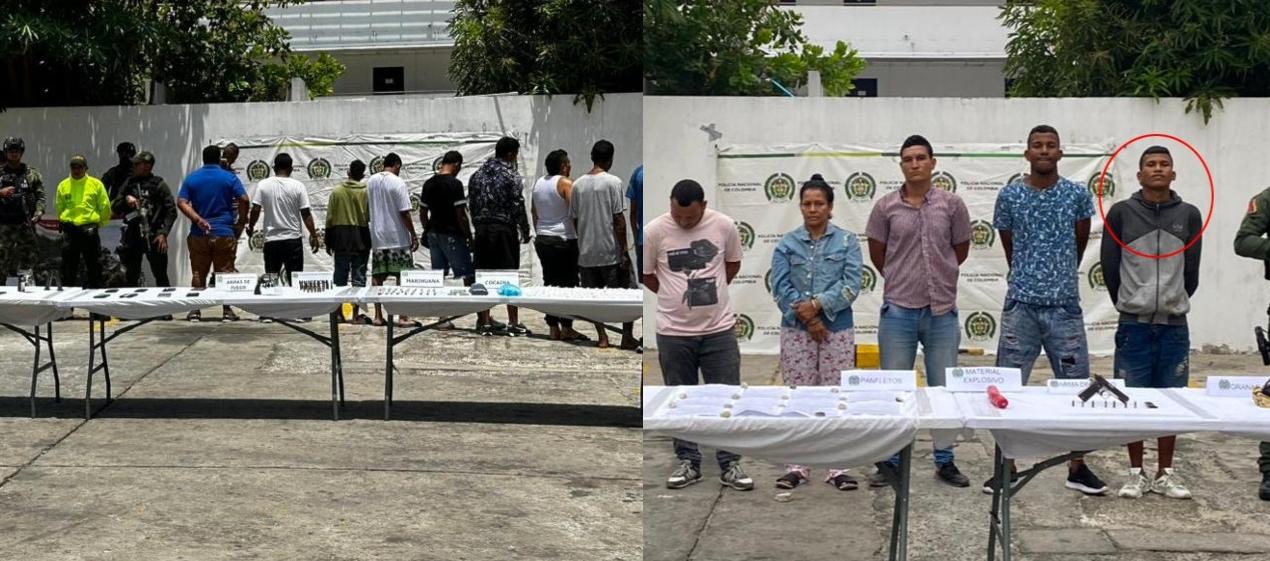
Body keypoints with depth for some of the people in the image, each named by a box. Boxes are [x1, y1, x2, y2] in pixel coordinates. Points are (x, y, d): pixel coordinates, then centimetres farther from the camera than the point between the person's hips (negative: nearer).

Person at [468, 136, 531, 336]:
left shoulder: (477, 175, 9)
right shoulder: (511, 176, -8)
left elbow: (472, 204, 11)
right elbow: (518, 207, -10)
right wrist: (525, 231, 1)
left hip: (482, 230, 5)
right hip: (504, 230, -5)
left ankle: (485, 321, 11)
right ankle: (513, 324, 1)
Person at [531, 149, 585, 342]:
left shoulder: (538, 183, 11)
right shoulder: (566, 183, -11)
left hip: (542, 239, 7)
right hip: (564, 241, -7)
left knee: (550, 283, 9)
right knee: (568, 284, -1)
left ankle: (554, 329, 10)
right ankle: (566, 329, -1)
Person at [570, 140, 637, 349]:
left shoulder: (578, 184, 5)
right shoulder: (612, 182, -10)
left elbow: (575, 220, 9)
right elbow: (618, 220, -12)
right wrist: (624, 251, -9)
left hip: (586, 251, 4)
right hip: (610, 250, -4)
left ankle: (602, 337, 10)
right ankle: (627, 337, 6)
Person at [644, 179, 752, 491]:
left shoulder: (724, 226, -7)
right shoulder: (654, 231, -11)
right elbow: (645, 274, 3)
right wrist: (676, 297, 7)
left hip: (719, 329, 1)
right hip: (674, 332, 0)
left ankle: (730, 465, 15)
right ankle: (688, 463, 22)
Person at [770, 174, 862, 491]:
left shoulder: (847, 242, 3)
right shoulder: (787, 244, 4)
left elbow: (851, 286, -6)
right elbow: (780, 287, -4)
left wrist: (818, 304, -16)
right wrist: (808, 319, -12)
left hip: (838, 330, 0)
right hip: (796, 331, 0)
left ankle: (838, 467, 7)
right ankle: (797, 466, 11)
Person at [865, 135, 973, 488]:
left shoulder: (952, 205, 2)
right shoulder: (886, 207, 0)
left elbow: (960, 250, 13)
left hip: (942, 311, 1)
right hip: (898, 312, -1)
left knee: (944, 389, 8)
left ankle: (945, 462, 20)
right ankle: (890, 462, 15)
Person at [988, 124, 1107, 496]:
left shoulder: (1077, 195, 3)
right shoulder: (1009, 196, 1)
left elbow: (1080, 244, 17)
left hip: (1065, 306, 1)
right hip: (1021, 305, -1)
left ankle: (1077, 468, 18)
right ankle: (1007, 467, 12)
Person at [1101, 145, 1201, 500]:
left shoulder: (1189, 215, 5)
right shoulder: (1121, 213, 0)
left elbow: (1192, 271, 10)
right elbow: (1109, 267, 5)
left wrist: (1175, 304, 13)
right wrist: (1128, 304, 10)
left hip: (1174, 325, 1)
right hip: (1133, 325, -1)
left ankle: (1165, 474, 17)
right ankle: (1136, 474, 13)